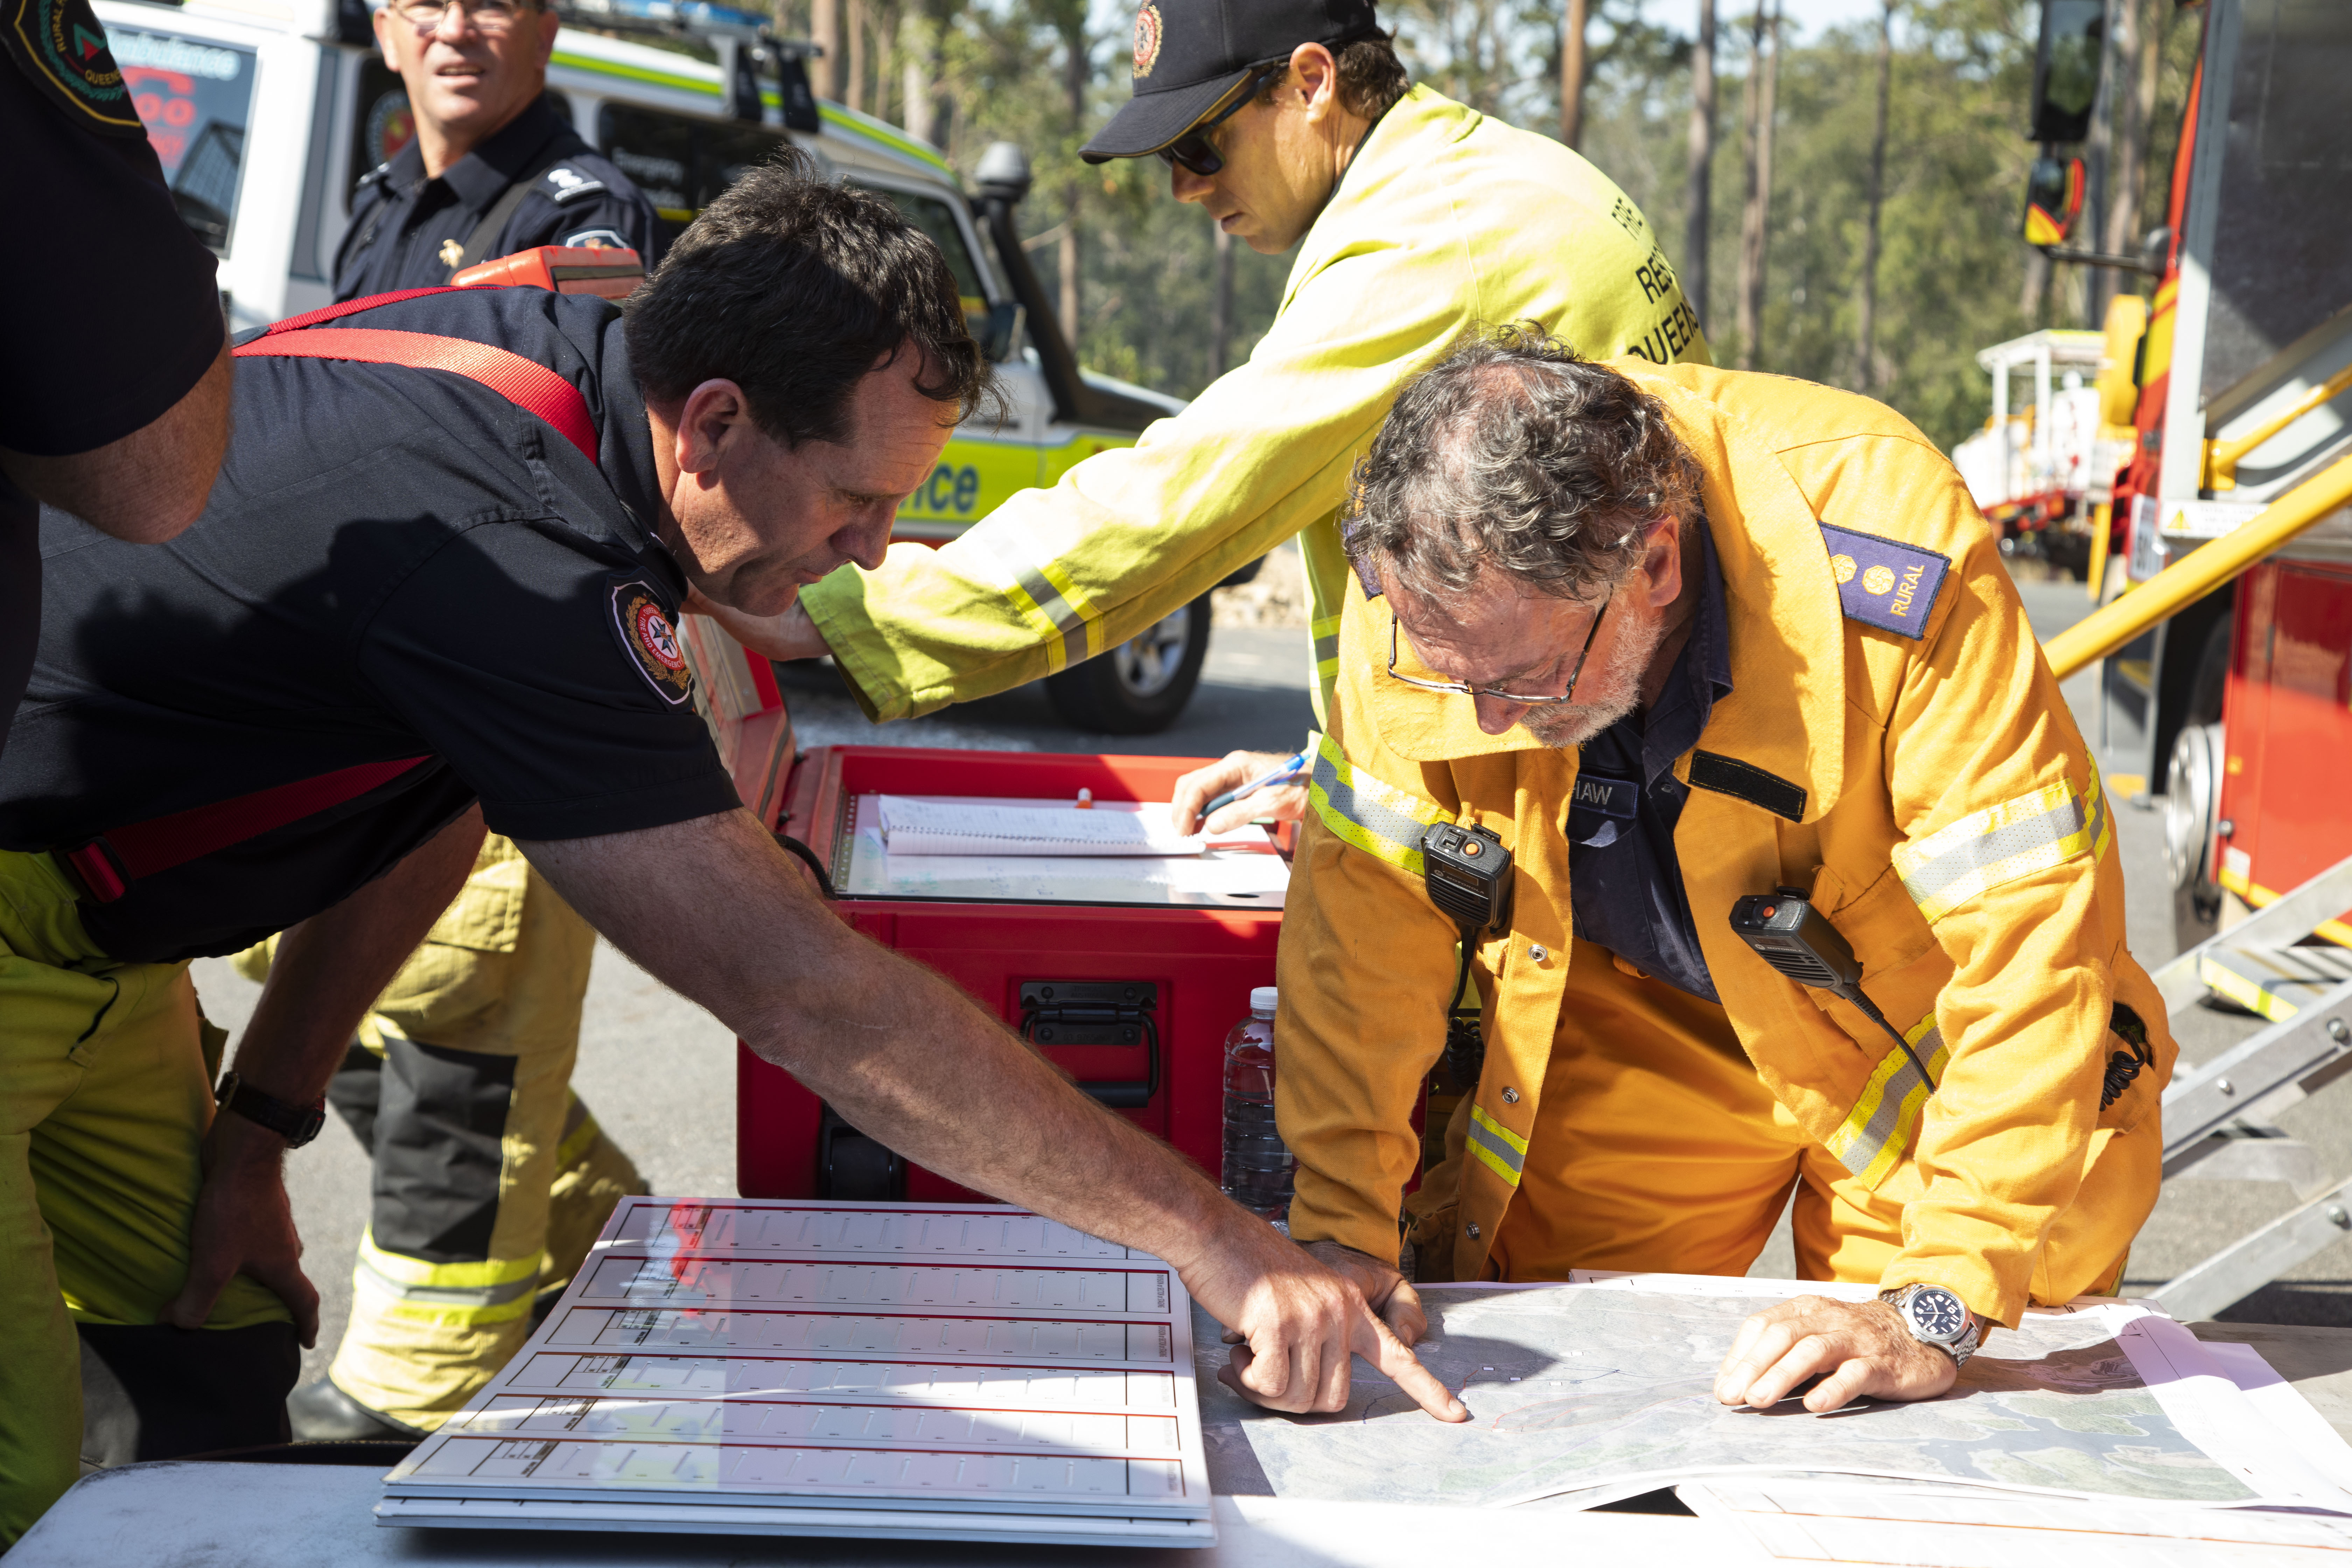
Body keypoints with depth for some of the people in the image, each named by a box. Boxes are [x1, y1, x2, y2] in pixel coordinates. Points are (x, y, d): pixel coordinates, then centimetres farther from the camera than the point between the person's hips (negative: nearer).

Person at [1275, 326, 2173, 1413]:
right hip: (1625, 1028, 3)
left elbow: (2033, 929, -34)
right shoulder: (1424, 569, -26)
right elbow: (1368, 896, -15)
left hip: (1908, 1025, -2)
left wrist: (1937, 1310, -36)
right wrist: (1339, 1224, -19)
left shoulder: (1886, 567, -37)